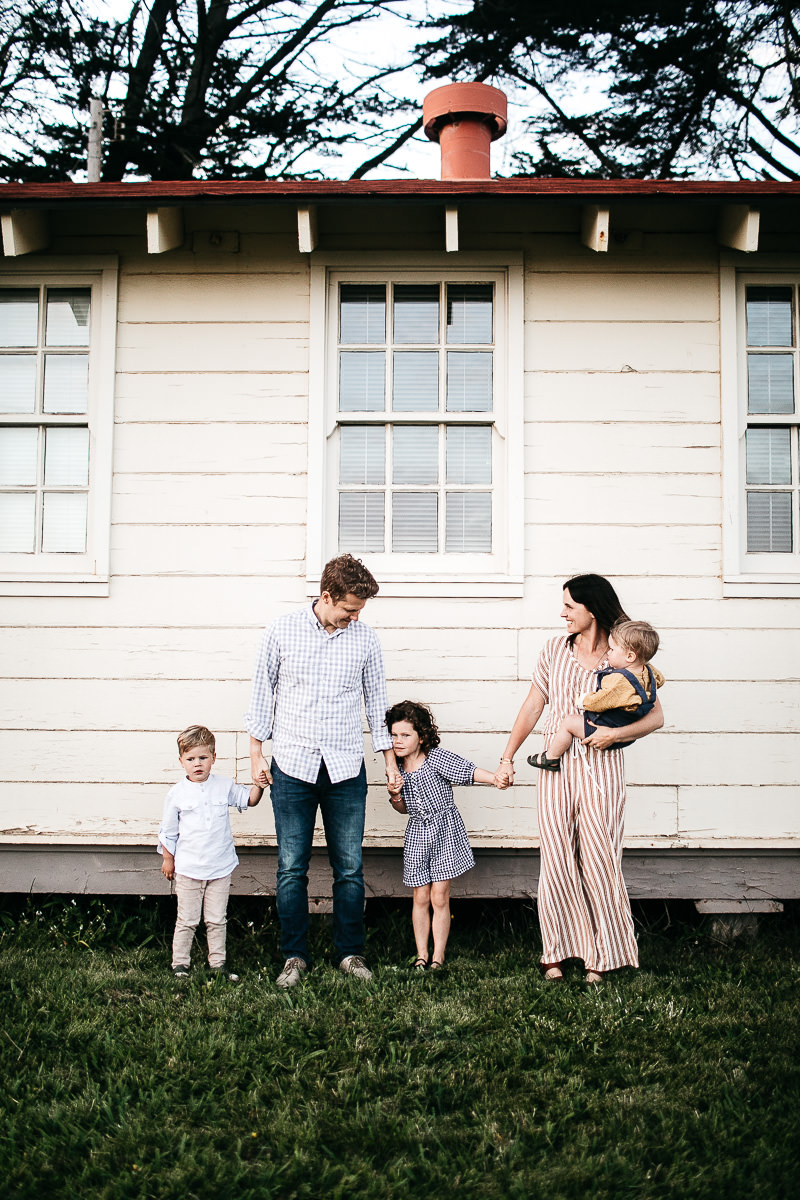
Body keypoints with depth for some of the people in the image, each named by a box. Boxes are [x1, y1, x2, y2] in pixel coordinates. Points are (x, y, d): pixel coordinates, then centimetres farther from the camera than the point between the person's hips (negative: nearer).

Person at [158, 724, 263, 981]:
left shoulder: (224, 786, 1)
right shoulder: (177, 794, -3)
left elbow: (248, 800, 13)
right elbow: (168, 831, 6)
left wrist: (258, 786, -6)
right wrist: (168, 859, 9)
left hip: (221, 868, 2)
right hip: (188, 869, -1)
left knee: (217, 920, 9)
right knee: (187, 921, 5)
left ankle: (218, 962, 19)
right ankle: (180, 963, 17)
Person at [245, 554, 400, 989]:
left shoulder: (365, 638, 4)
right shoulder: (281, 631, 0)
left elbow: (376, 698, 12)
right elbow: (262, 691, 7)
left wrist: (390, 758, 12)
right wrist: (256, 753, 5)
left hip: (346, 769, 1)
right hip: (292, 765, -1)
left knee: (349, 868, 4)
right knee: (291, 868, 2)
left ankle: (351, 953, 19)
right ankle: (294, 957, 15)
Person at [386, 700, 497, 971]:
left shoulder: (437, 758, -11)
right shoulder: (397, 768, 4)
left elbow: (468, 771, -18)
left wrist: (496, 778, -33)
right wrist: (395, 796, -6)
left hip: (445, 831, -4)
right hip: (418, 834, 4)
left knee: (440, 897, -2)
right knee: (421, 898, 4)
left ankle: (438, 955, 9)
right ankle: (421, 954, 15)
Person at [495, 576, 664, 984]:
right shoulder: (556, 649, 9)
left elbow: (656, 717, 0)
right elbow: (532, 706, 12)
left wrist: (614, 733, -17)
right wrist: (507, 758, 9)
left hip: (600, 765, -2)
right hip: (557, 765, 3)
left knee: (598, 859, -1)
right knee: (555, 859, 2)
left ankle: (601, 956, 12)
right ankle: (555, 951, 13)